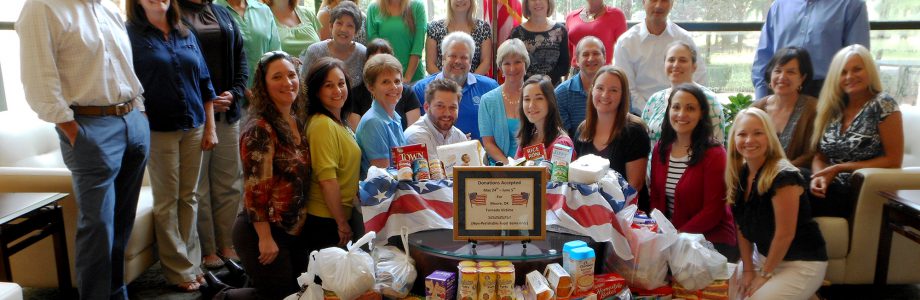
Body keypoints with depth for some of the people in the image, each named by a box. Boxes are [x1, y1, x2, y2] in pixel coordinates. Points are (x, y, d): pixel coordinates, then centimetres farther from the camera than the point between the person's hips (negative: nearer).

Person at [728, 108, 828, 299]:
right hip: (763, 256, 7)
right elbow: (743, 226, 3)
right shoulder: (738, 175, -1)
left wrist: (765, 274, -12)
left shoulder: (782, 176, -24)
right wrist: (748, 269, -2)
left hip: (801, 264, -6)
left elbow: (785, 234, -21)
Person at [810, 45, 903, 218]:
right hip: (832, 189, 5)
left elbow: (893, 161, -7)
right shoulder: (833, 109, 11)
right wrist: (818, 176, -11)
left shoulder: (883, 104, -5)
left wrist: (840, 168, -11)